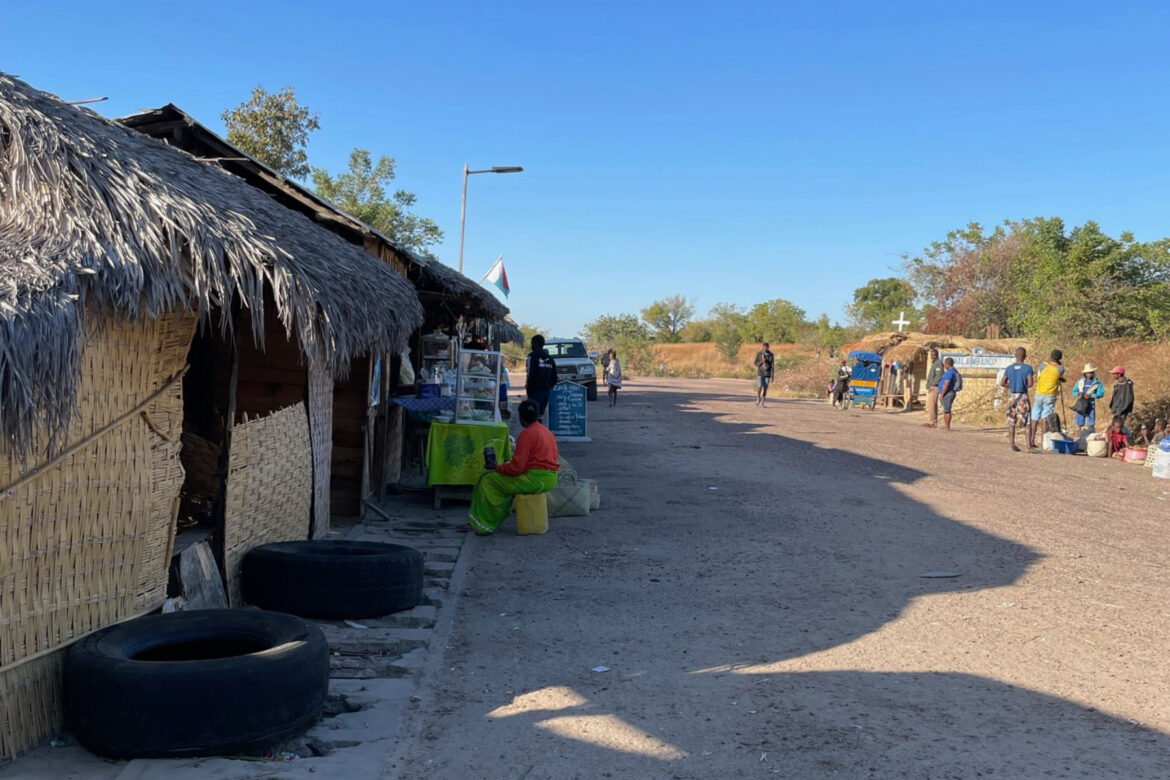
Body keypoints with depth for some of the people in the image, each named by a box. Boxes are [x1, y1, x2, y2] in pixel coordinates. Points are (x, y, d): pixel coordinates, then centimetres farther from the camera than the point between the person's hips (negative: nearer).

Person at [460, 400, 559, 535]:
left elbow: (516, 467, -19)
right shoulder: (547, 432, 14)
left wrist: (496, 467, -1)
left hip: (536, 480, -10)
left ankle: (484, 525, 9)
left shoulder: (527, 434, -14)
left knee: (488, 480, 2)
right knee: (500, 480, 23)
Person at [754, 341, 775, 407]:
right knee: (759, 387, -12)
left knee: (765, 389, 1)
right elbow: (756, 363, 4)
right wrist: (761, 362, -17)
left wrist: (772, 377, -6)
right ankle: (758, 400, 10)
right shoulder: (759, 354, -3)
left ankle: (762, 403, 11)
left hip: (767, 375, 0)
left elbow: (772, 367, -3)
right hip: (760, 373, 0)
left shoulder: (771, 355, -5)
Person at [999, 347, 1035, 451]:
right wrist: (1025, 385, 8)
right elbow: (1030, 384, -14)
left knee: (1011, 422, 5)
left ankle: (1012, 444, 1)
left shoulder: (1009, 368, 3)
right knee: (1028, 421, 8)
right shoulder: (1028, 368, -7)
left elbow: (1002, 383, 2)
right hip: (1023, 396, -3)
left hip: (1012, 396, 3)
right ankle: (1029, 443, 6)